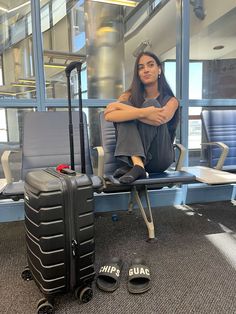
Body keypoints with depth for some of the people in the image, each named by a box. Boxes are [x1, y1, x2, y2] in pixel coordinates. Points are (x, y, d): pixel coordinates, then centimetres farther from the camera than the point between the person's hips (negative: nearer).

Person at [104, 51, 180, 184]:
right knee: (126, 108, -18)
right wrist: (143, 113, -29)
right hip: (132, 155, 1)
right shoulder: (130, 95, 7)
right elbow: (109, 116, -15)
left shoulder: (171, 100, 4)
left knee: (151, 104, -19)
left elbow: (160, 119, -21)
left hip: (160, 159, -1)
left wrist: (118, 105, -15)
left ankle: (130, 166, -25)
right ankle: (136, 165, -34)